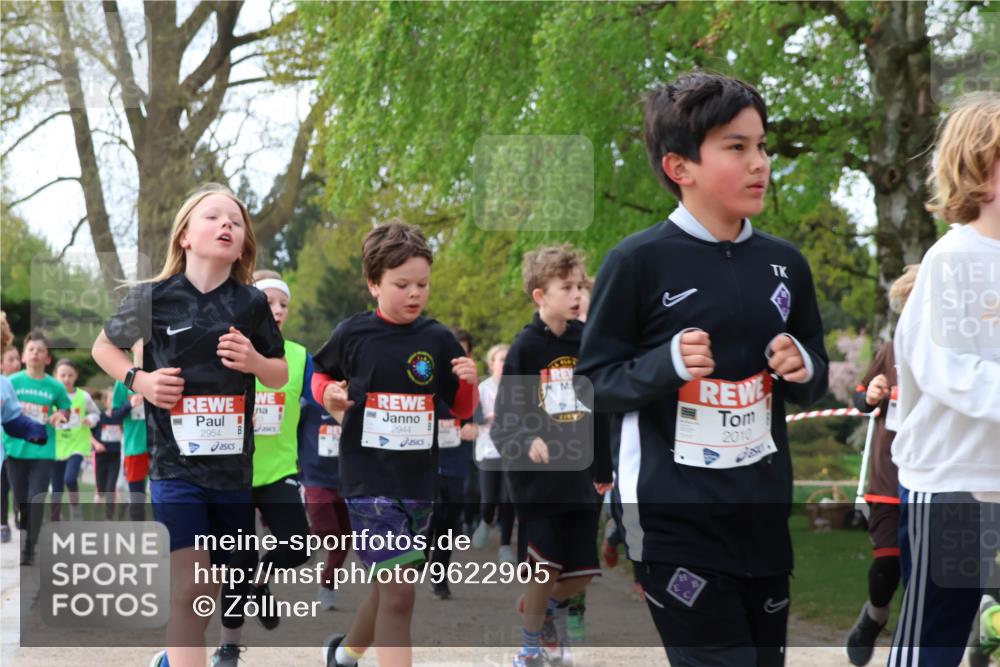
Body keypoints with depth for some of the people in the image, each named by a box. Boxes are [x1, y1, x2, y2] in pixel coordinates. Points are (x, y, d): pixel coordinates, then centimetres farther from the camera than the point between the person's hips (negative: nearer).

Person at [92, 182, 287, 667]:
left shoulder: (251, 304, 1)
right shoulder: (153, 298, -5)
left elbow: (280, 375, 12)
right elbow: (104, 345, 11)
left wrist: (254, 362, -10)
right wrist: (138, 379, -7)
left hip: (233, 464, 3)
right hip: (176, 463, -3)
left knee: (209, 590, 14)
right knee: (189, 588, -12)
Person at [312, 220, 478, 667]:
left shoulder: (438, 341, 0)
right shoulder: (353, 334, -5)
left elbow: (462, 411, 7)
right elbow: (321, 375, 13)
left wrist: (469, 382, -13)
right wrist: (329, 395, -8)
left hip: (418, 480, 4)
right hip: (368, 478, -4)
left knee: (390, 585, 18)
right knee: (398, 594, -12)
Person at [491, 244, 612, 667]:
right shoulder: (525, 348, -9)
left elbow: (600, 407, 12)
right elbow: (504, 418, -10)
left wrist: (604, 468, 16)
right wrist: (526, 443, -30)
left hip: (580, 477, 4)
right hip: (538, 478, -4)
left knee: (583, 572, 5)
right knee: (547, 568, -1)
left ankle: (553, 608, 37)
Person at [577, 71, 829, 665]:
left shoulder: (785, 262, 7)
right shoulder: (639, 262, -10)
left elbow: (818, 376, 17)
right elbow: (595, 381, -6)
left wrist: (802, 369, -6)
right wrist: (668, 364, -23)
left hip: (764, 511, 6)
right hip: (673, 517, -6)